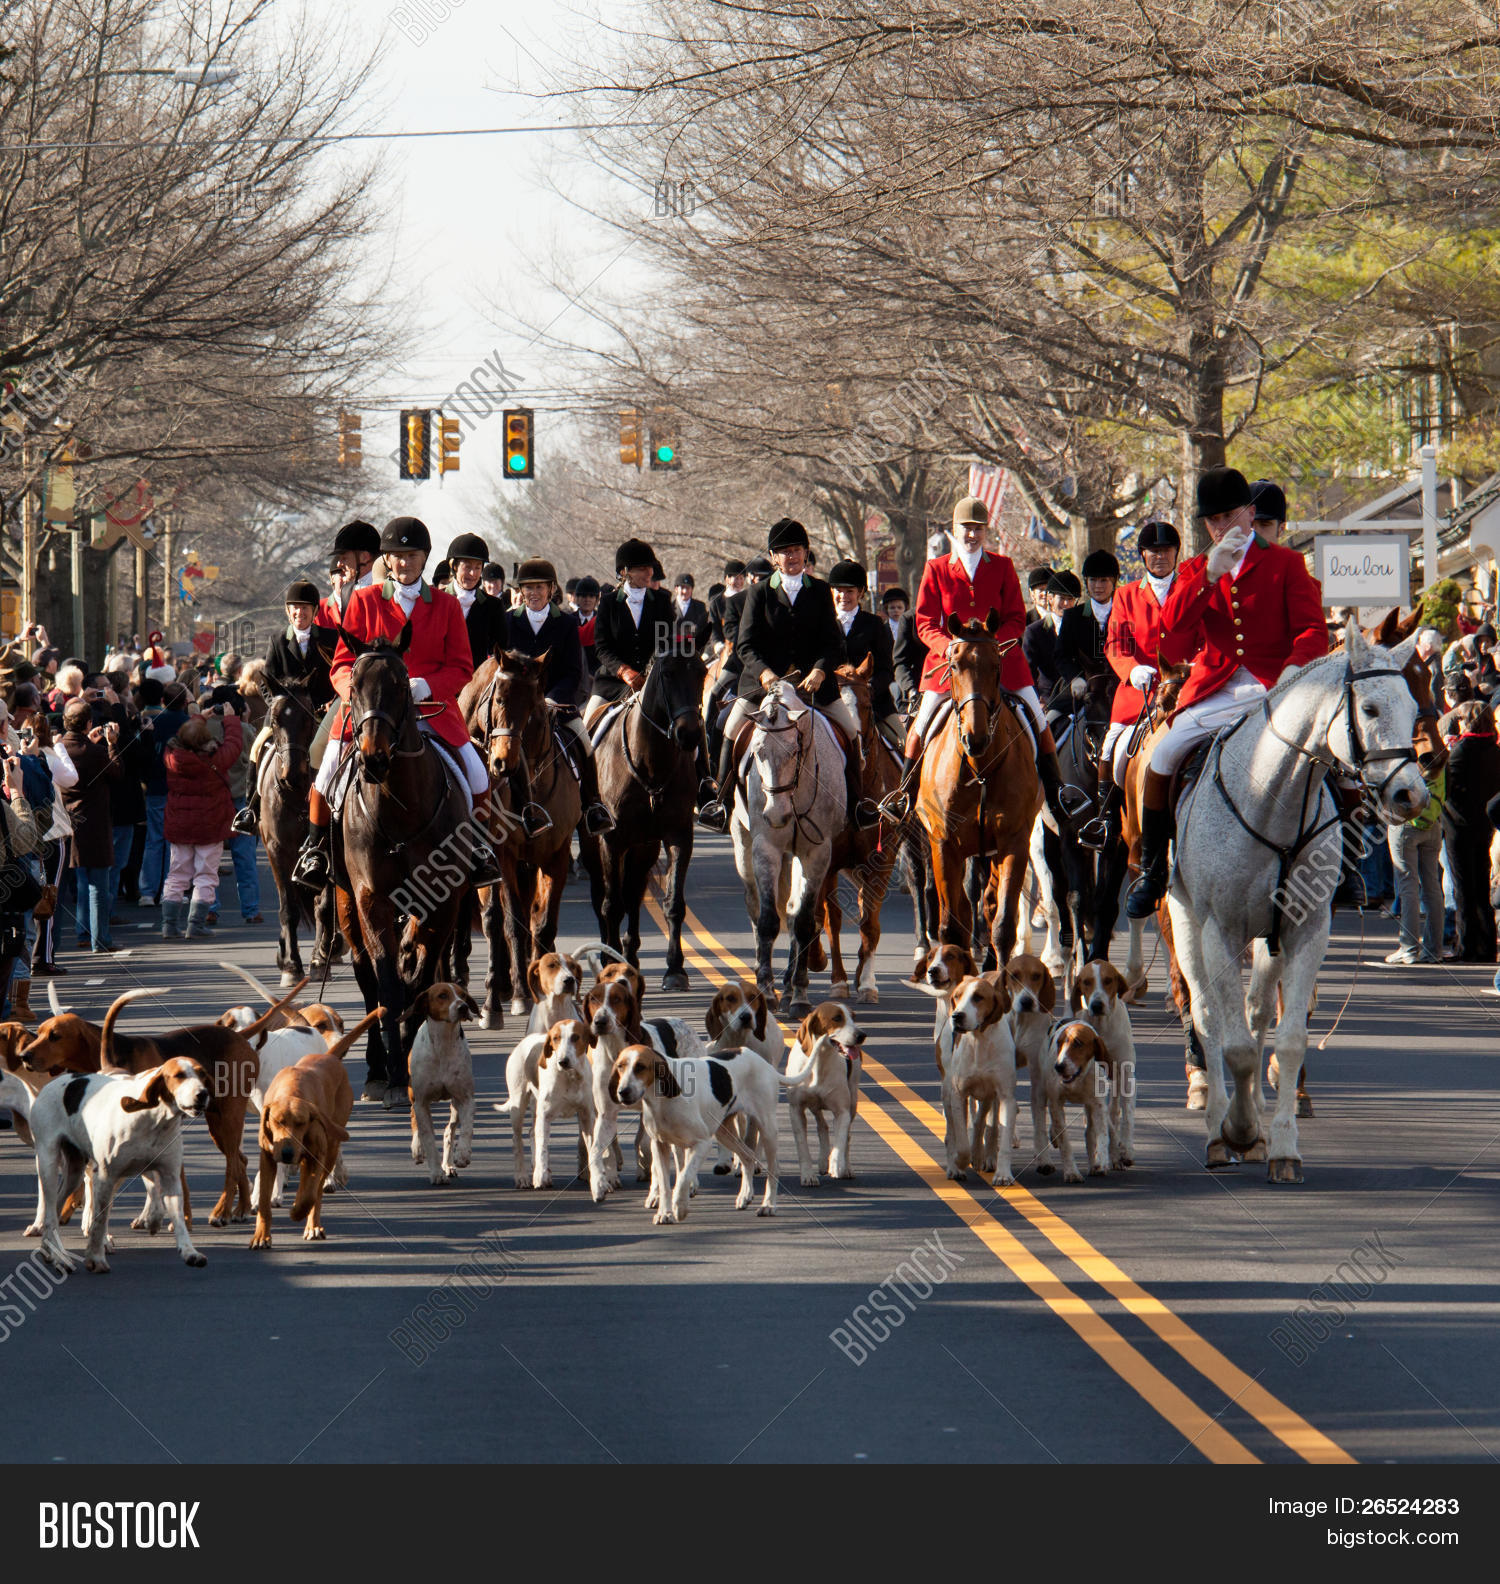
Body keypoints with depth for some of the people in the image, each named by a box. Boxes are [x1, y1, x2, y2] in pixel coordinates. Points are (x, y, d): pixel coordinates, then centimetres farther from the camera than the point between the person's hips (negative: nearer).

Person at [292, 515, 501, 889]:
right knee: (329, 770, -18)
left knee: (476, 774, -14)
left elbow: (461, 669, 4)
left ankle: (480, 847, 10)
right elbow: (342, 665, 5)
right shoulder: (364, 601, 6)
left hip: (432, 708, 1)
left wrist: (424, 686, -15)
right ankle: (314, 848, 5)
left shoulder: (446, 605, 8)